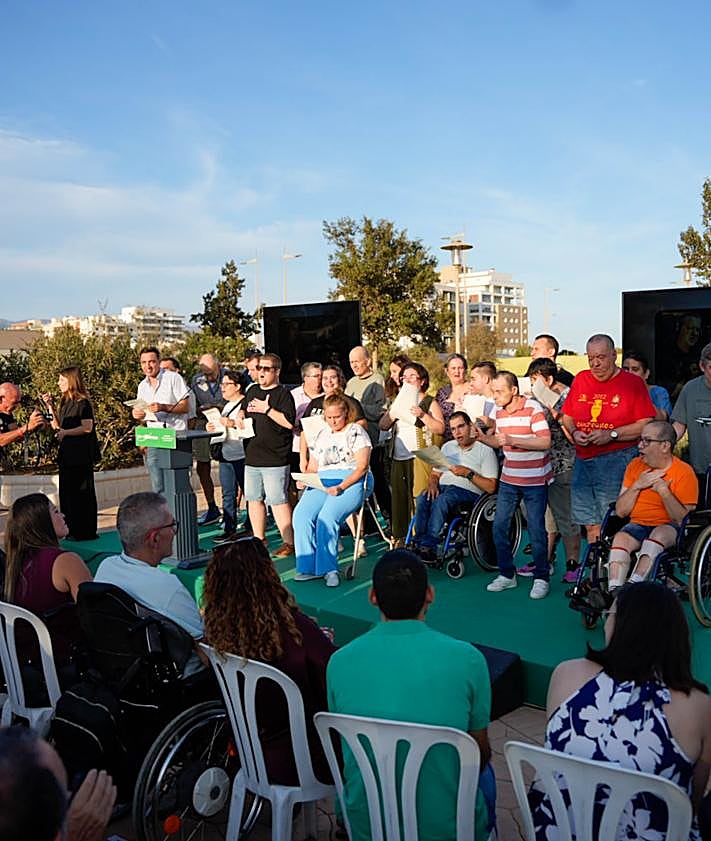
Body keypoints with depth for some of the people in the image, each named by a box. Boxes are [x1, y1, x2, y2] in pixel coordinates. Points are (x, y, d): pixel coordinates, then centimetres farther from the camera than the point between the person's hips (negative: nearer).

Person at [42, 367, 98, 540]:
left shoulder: (83, 403, -11)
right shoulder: (65, 403, 15)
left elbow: (87, 427, -18)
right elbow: (57, 425, 16)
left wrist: (66, 432, -25)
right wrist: (50, 406, 10)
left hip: (81, 454, -9)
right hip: (66, 453, 9)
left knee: (81, 492, -2)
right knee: (66, 492, 11)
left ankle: (85, 531, 5)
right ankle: (71, 530, 19)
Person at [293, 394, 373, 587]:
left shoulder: (356, 432, 5)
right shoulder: (322, 435, 23)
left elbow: (362, 466, -5)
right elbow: (312, 468, 25)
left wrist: (341, 487, -18)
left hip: (351, 482, -5)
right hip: (321, 484, 5)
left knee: (327, 516, -32)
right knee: (301, 514, -23)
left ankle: (328, 568, -22)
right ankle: (308, 566, -19)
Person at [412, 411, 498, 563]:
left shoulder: (485, 450, 2)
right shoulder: (448, 447, 23)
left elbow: (491, 487, -6)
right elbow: (435, 474, 23)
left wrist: (468, 473, -15)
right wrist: (433, 484, 0)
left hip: (468, 491, -5)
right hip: (443, 487, 5)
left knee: (441, 500, -36)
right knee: (422, 499, -28)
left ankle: (429, 546, -35)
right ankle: (419, 544, -30)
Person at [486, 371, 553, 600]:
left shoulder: (532, 408, -14)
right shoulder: (499, 411, 7)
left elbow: (546, 442, -20)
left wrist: (513, 440, -27)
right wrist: (483, 437, -1)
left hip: (535, 481, -6)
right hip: (508, 480, 6)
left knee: (536, 530, -1)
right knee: (499, 526, 3)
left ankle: (541, 578, 15)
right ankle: (507, 575, 18)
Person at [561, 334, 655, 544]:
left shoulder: (633, 383, -2)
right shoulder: (580, 379, 13)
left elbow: (646, 425, -7)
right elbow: (566, 416, 20)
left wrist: (611, 434, -16)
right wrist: (574, 432, -1)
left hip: (617, 461, -5)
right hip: (583, 461, 5)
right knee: (590, 524, 8)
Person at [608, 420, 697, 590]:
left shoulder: (684, 472, -5)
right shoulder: (635, 465, 6)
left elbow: (684, 519, -13)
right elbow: (620, 511, 3)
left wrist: (663, 490, -22)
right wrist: (637, 486, -11)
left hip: (669, 527, -3)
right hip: (638, 525, 3)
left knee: (658, 535, -36)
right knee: (620, 538, -29)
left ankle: (633, 585, -41)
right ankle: (614, 591, -39)